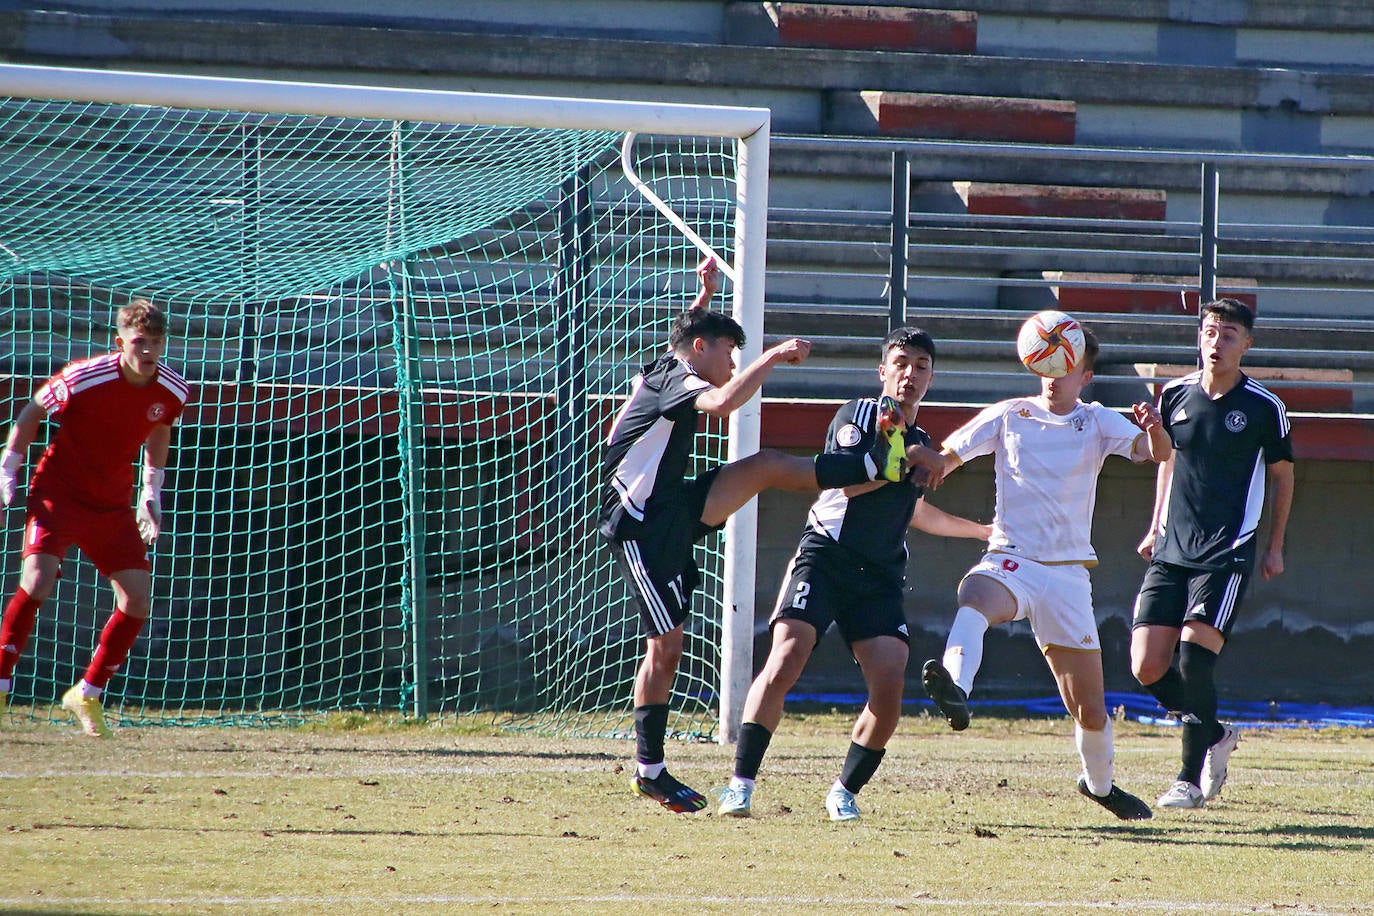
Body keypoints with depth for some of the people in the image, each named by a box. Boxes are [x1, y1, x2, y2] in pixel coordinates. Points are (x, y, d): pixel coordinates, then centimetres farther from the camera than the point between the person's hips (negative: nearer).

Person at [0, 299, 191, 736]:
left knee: (137, 598, -6)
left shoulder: (173, 392, -7)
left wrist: (151, 495, 14)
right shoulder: (85, 377, -21)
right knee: (37, 580, -24)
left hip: (113, 504, 5)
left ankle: (87, 695, 11)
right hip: (58, 493, -5)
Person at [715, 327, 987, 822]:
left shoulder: (920, 443, 20)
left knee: (889, 691, -11)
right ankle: (741, 782, -16)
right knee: (784, 664, -20)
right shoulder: (858, 414, 1)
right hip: (825, 557, -5)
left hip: (881, 578, 5)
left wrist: (984, 530, 46)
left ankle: (845, 791, 7)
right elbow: (850, 481, -16)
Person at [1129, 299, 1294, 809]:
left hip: (1228, 553, -4)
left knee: (1194, 659, -16)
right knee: (1147, 668, -4)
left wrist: (1275, 547, 11)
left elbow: (1281, 474, 10)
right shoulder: (1175, 395, 6)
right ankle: (1214, 735, 22)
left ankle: (1192, 779, 0)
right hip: (1171, 551, 4)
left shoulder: (1264, 407, -3)